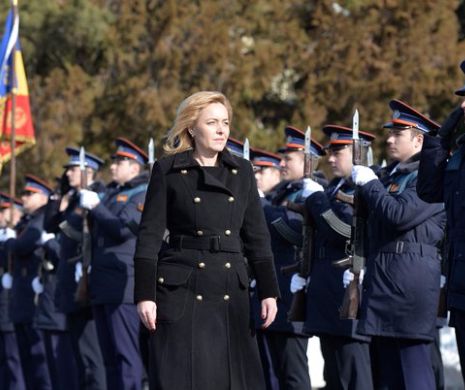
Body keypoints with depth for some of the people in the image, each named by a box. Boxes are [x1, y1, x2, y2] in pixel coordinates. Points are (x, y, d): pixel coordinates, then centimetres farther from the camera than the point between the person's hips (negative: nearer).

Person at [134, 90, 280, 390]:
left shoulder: (241, 171, 11)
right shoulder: (168, 170, 0)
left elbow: (257, 236, 12)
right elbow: (149, 236, -3)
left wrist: (269, 292, 5)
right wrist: (145, 295, -10)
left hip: (231, 293, 4)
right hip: (182, 290, -4)